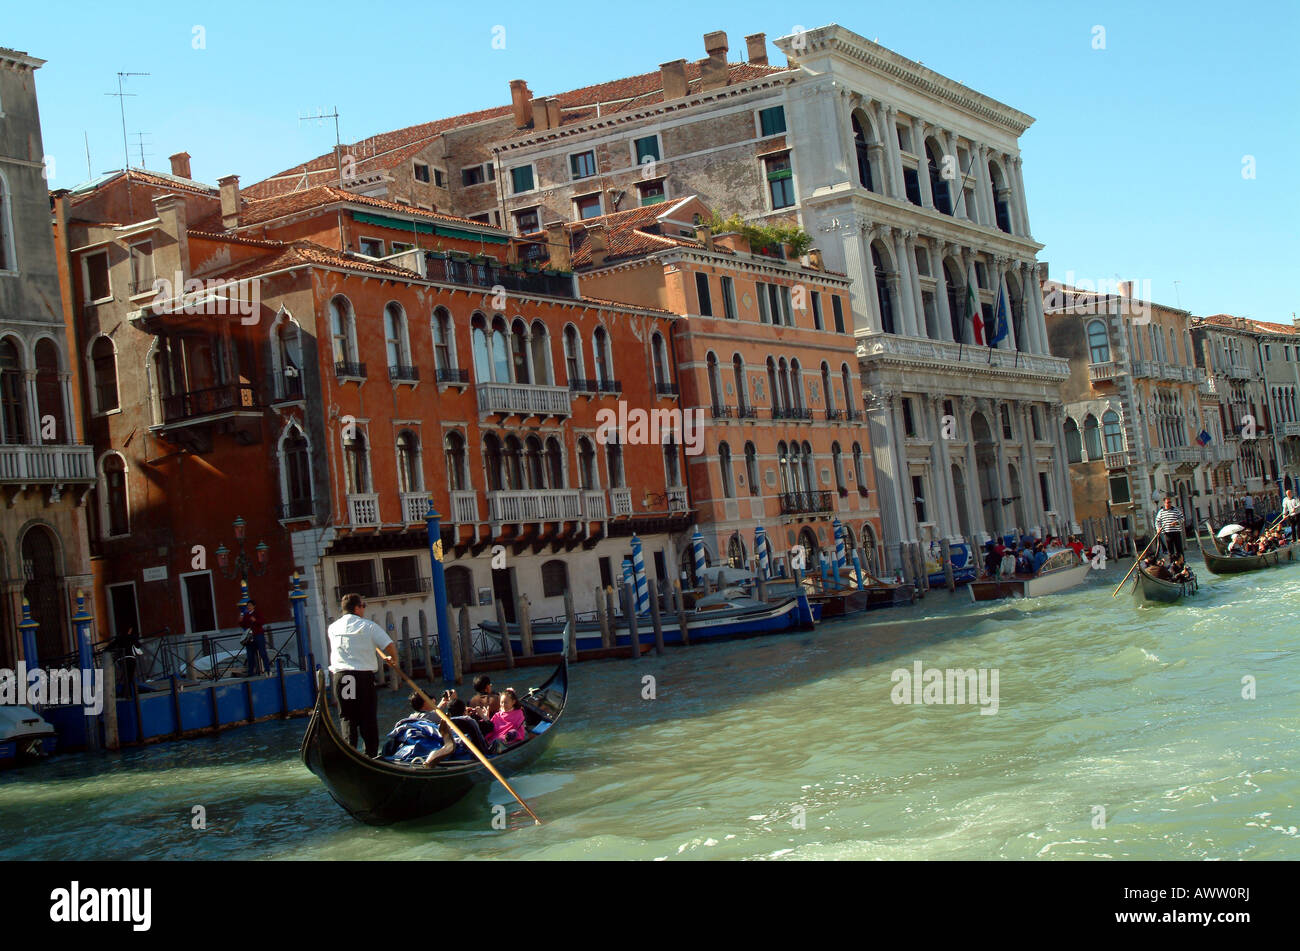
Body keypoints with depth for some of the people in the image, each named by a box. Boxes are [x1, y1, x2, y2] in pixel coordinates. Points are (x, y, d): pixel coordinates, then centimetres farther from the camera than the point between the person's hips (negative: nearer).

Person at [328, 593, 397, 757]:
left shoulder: (332, 628, 10)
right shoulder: (368, 626, -2)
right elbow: (390, 646, -6)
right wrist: (393, 660, 12)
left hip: (340, 676, 3)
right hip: (364, 675, -3)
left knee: (347, 717, 7)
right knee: (368, 717, 7)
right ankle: (371, 753, 7)